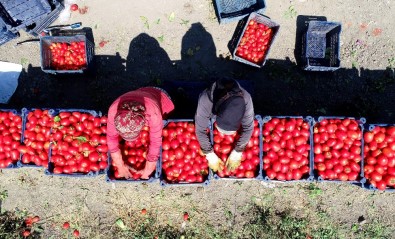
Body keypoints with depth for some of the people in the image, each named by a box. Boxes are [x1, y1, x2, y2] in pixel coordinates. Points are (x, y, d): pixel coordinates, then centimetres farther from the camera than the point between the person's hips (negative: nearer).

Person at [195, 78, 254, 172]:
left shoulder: (246, 99, -43)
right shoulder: (205, 101, -47)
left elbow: (248, 127, -29)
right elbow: (200, 130, -34)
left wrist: (237, 153, -25)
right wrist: (210, 155, -29)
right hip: (210, 118, 0)